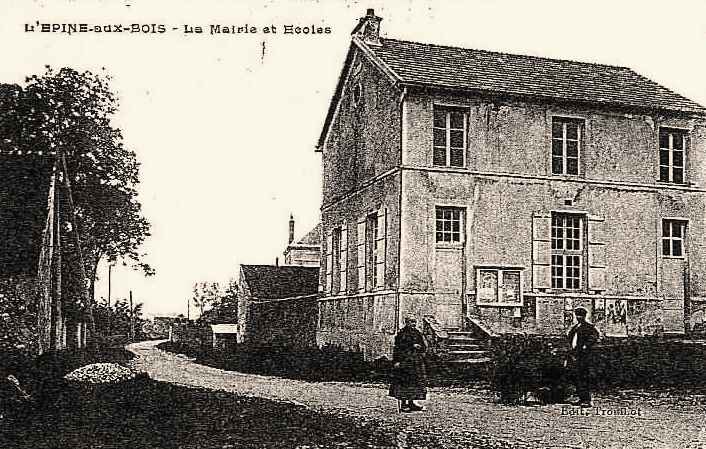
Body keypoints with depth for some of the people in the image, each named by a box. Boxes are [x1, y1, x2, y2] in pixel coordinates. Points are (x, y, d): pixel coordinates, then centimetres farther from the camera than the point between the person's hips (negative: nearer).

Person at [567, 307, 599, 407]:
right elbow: (570, 336, 32)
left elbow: (595, 336, -20)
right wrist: (572, 347, 19)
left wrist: (586, 346, -19)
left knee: (585, 377, -11)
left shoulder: (589, 326, -5)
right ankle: (581, 399, 18)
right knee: (577, 377, 10)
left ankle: (587, 401, -10)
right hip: (576, 354, 9)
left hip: (584, 354, -9)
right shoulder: (575, 327, 19)